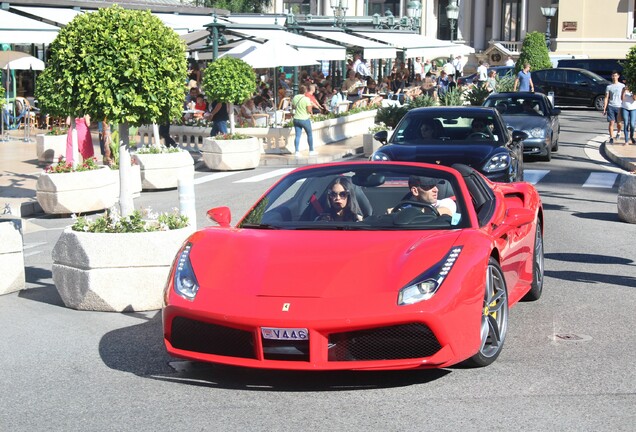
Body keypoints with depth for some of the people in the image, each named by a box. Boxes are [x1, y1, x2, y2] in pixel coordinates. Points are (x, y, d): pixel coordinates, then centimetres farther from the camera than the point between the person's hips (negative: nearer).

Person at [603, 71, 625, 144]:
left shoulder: (622, 86, 6)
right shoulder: (609, 87, 6)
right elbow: (606, 98, 5)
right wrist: (604, 108, -1)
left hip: (619, 106, 0)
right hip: (611, 106, 0)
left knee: (618, 123, 6)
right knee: (611, 122, -6)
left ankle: (618, 132, 36)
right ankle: (611, 138, -3)